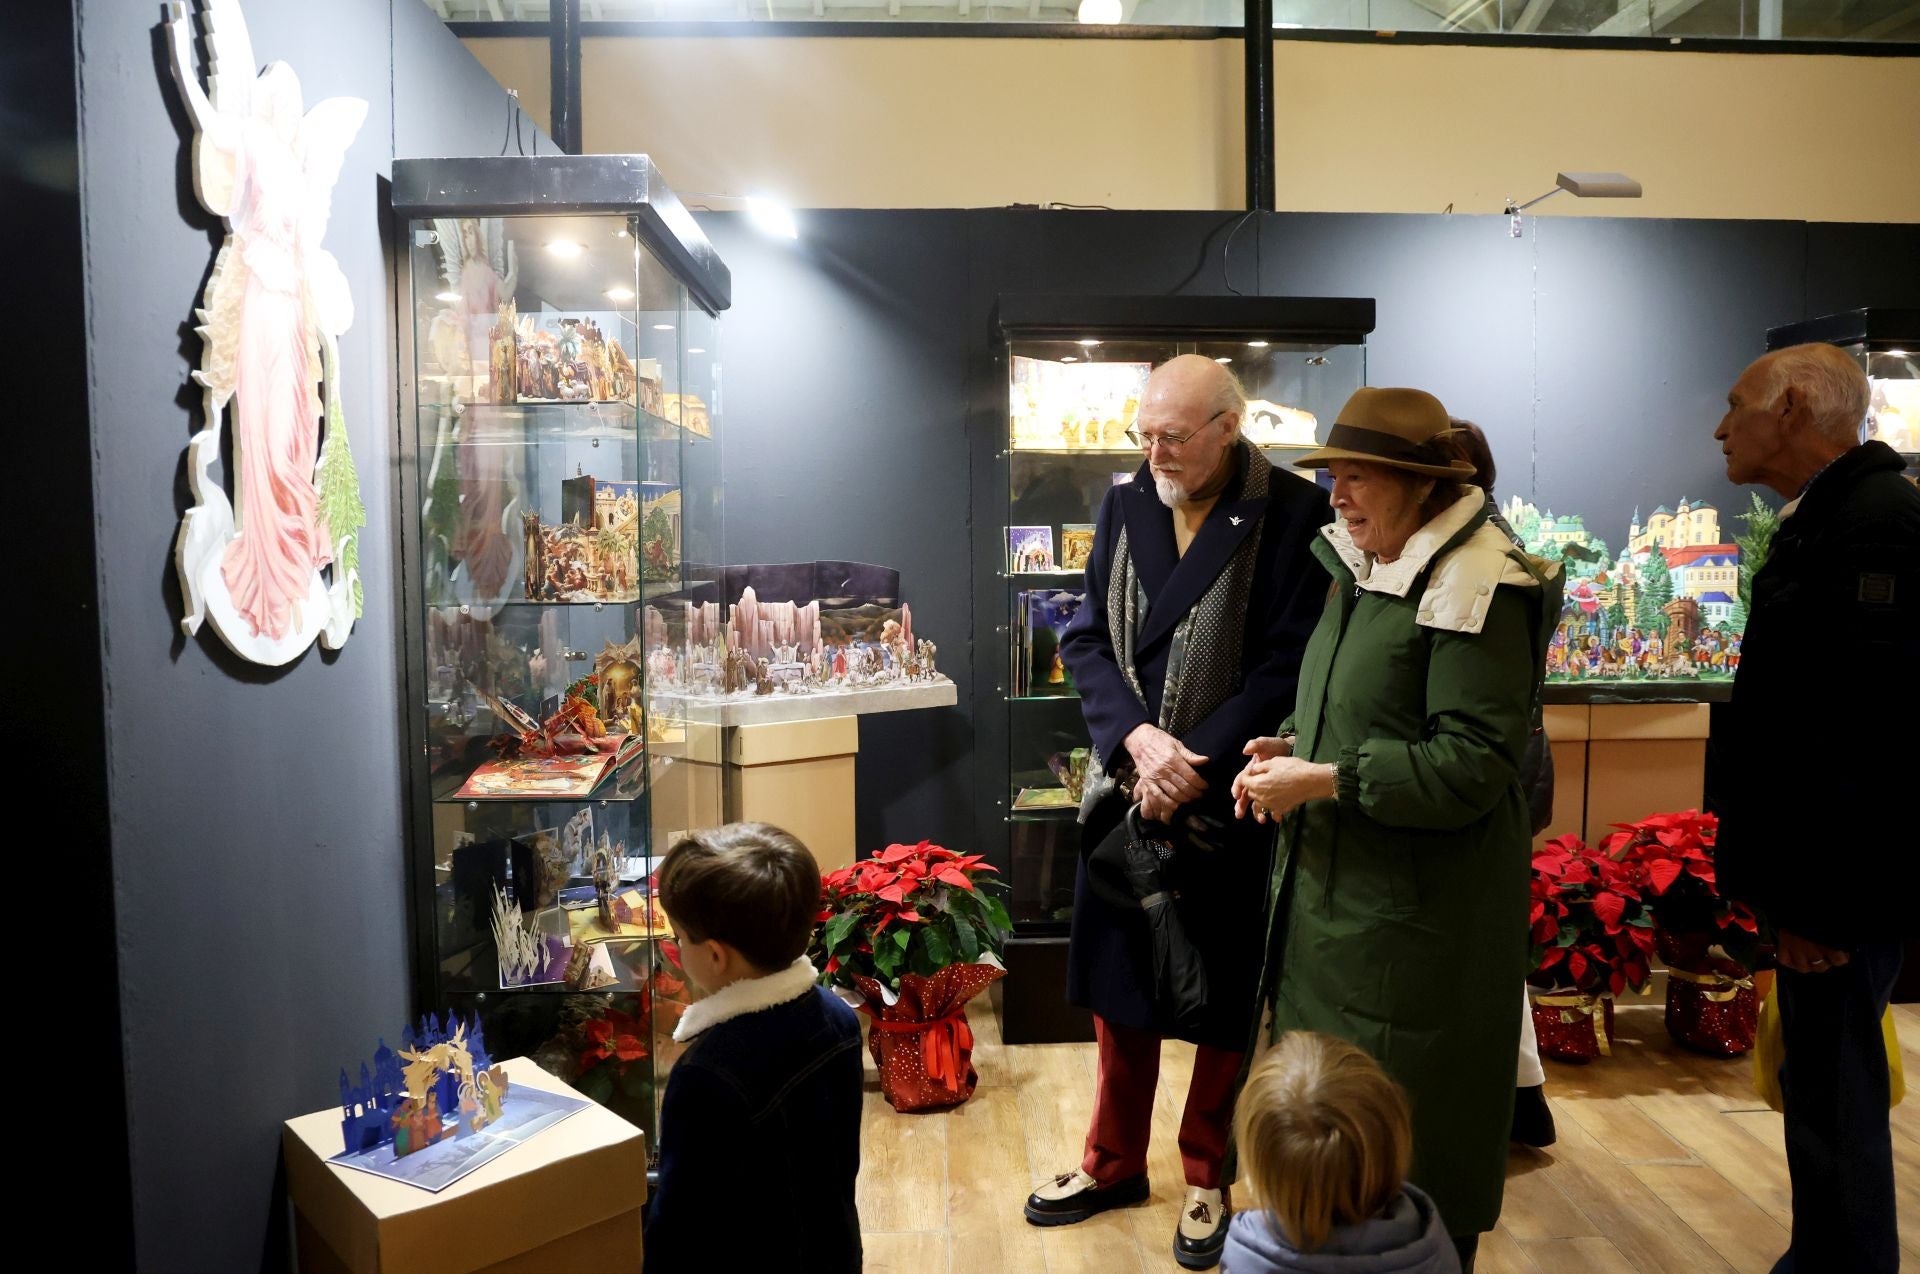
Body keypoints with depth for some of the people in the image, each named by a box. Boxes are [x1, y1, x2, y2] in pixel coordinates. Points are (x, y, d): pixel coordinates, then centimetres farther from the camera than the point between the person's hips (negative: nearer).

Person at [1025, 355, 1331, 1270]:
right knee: (1118, 981, 15)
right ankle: (1113, 1163, 35)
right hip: (1125, 786, 4)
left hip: (1230, 799, -4)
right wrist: (1138, 737, -14)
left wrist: (1194, 764, -17)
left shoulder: (1293, 515, -10)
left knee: (1224, 998, 11)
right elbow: (1085, 638, 2)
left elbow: (1287, 666, -13)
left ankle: (1207, 1179, 32)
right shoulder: (1124, 505, 5)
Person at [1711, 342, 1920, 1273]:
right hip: (1815, 871, 10)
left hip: (1842, 887, -10)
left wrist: (1825, 898, -22)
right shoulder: (1821, 520, 13)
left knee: (1833, 1098, 1)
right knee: (1824, 1083, 19)